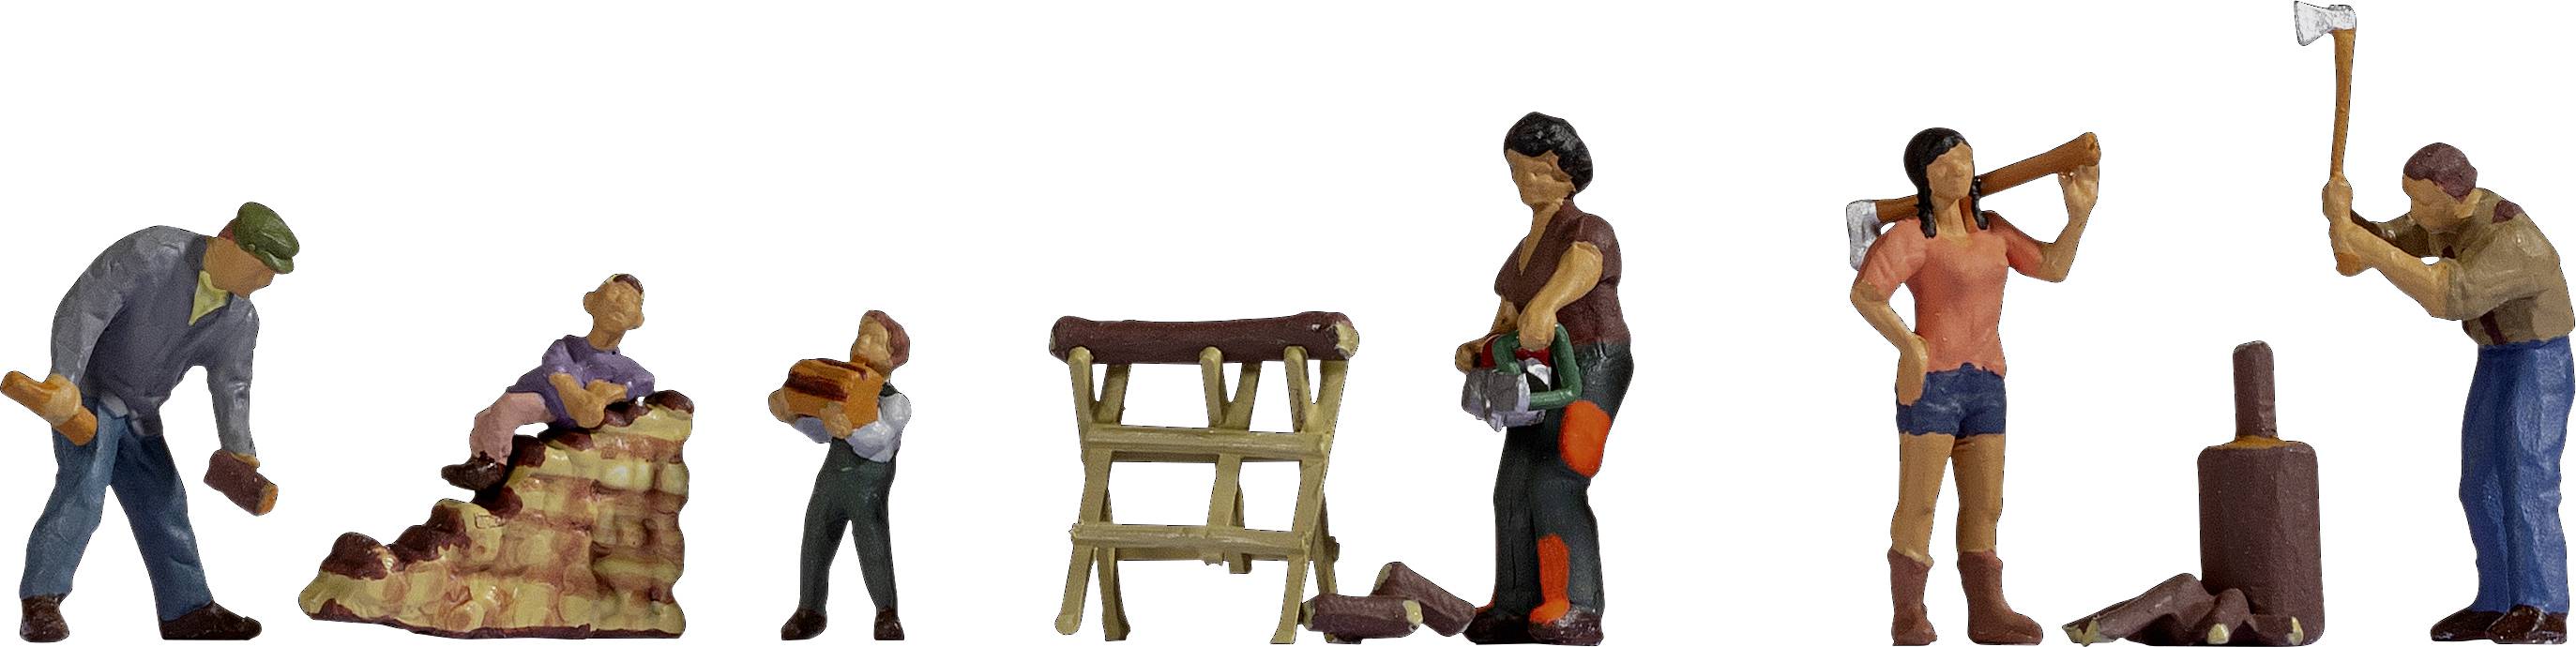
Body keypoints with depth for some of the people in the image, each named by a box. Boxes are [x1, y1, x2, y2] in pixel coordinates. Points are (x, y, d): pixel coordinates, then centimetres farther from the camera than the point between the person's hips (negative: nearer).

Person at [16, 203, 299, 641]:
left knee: (164, 506, 9)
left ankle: (188, 611, 17)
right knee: (82, 489, -23)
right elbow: (83, 307, -26)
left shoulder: (241, 320, -1)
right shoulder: (152, 254, -22)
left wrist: (239, 452, -14)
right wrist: (65, 378, -34)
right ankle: (40, 605, -26)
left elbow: (230, 385, 0)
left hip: (139, 414, 7)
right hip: (86, 394, -7)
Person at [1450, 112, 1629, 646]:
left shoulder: (1587, 233, -12)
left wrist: (1543, 305, -58)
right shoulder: (1525, 252, 17)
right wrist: (1480, 350, -10)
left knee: (1554, 486, -19)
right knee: (1515, 489, 2)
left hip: (1590, 369, -9)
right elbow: (1508, 325, 13)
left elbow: (1580, 269, -37)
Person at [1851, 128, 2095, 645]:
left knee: (1985, 506, 6)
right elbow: (1864, 293, -18)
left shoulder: (1991, 229, 13)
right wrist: (1909, 346, -25)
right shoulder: (1911, 235, -7)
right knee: (1919, 503, -7)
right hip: (1931, 381, -7)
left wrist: (2080, 213, 1)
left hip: (1984, 384, 7)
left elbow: (2054, 269, 13)